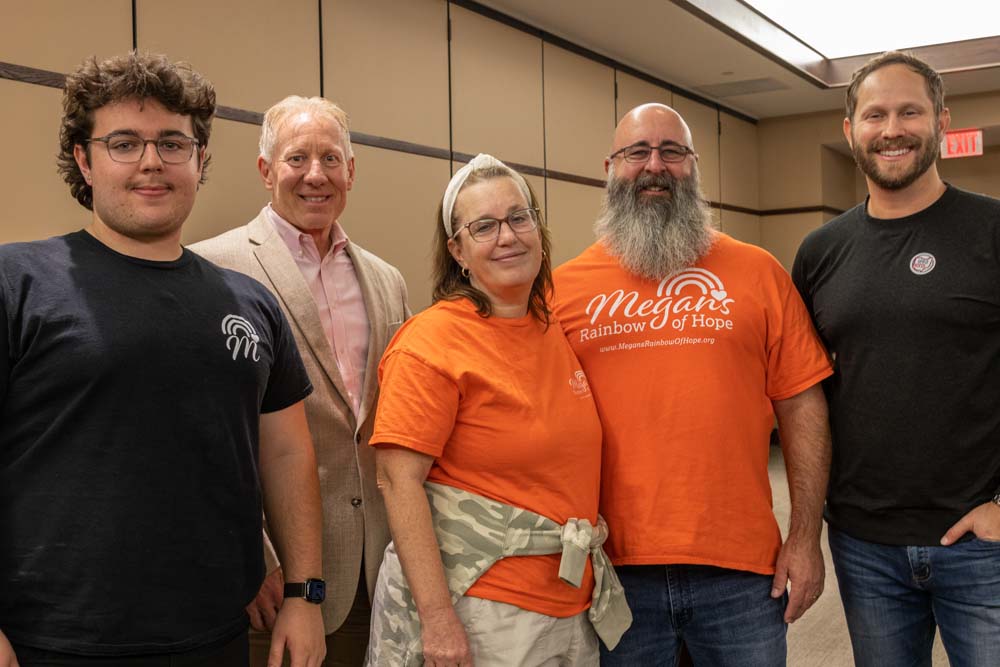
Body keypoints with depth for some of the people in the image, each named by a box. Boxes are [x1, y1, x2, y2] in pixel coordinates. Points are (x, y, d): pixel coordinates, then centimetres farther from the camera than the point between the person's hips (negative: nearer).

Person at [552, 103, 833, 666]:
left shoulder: (757, 272, 3)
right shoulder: (565, 287, 2)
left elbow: (802, 405, 3)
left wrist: (806, 535, -1)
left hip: (741, 567, 0)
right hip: (610, 568, 0)